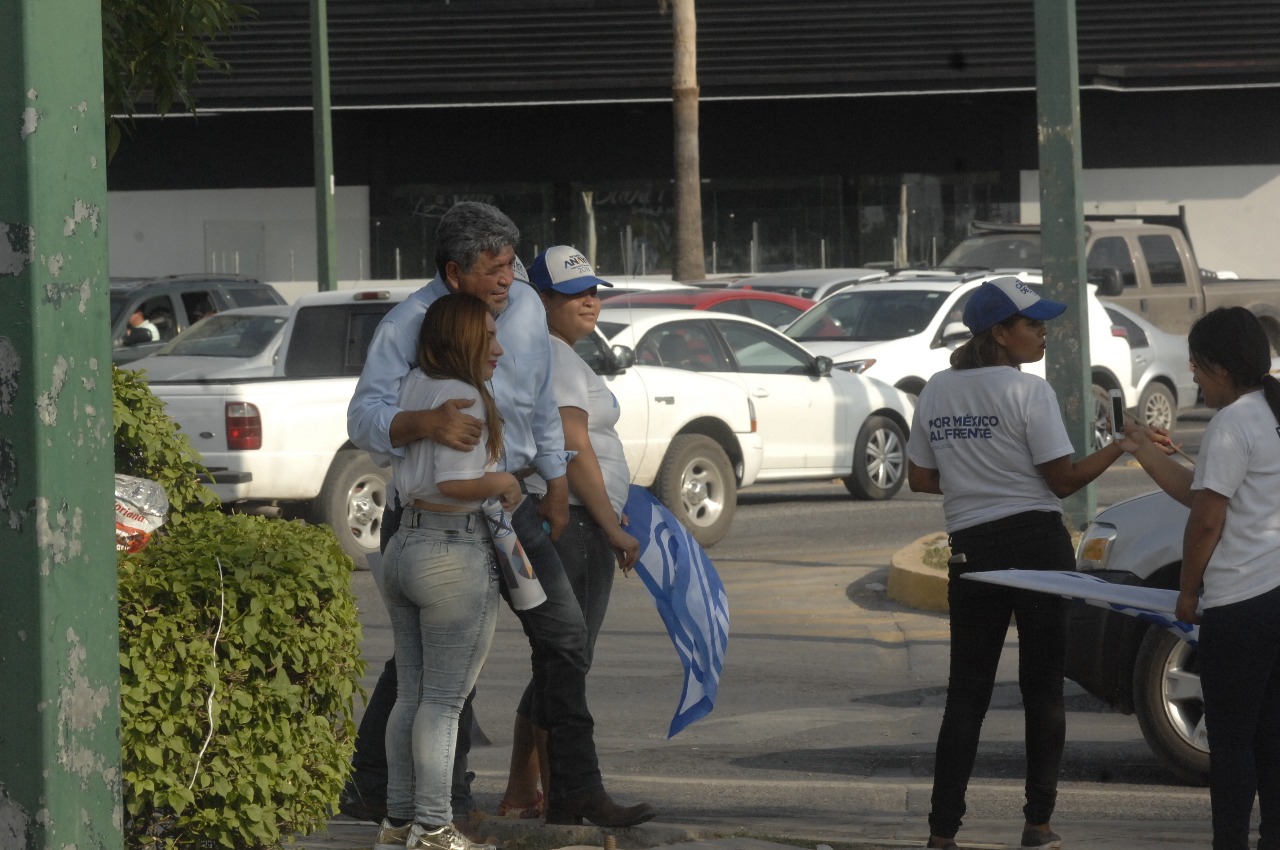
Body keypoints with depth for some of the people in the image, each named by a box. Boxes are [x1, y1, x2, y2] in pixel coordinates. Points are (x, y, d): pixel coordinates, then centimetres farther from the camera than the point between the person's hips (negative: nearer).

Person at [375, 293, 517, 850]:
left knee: (412, 694, 13)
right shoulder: (462, 396, -15)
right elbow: (452, 482, -23)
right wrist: (502, 483, -7)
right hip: (455, 554, -9)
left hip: (404, 547, 9)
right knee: (444, 700, -3)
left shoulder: (414, 387, 10)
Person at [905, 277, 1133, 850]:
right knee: (1043, 685, 5)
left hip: (969, 550, 4)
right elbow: (1064, 480, -9)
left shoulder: (937, 391, 7)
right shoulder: (1028, 392, -9)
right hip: (1036, 543, -4)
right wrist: (1122, 445, -2)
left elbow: (920, 479, 12)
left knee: (967, 691, 6)